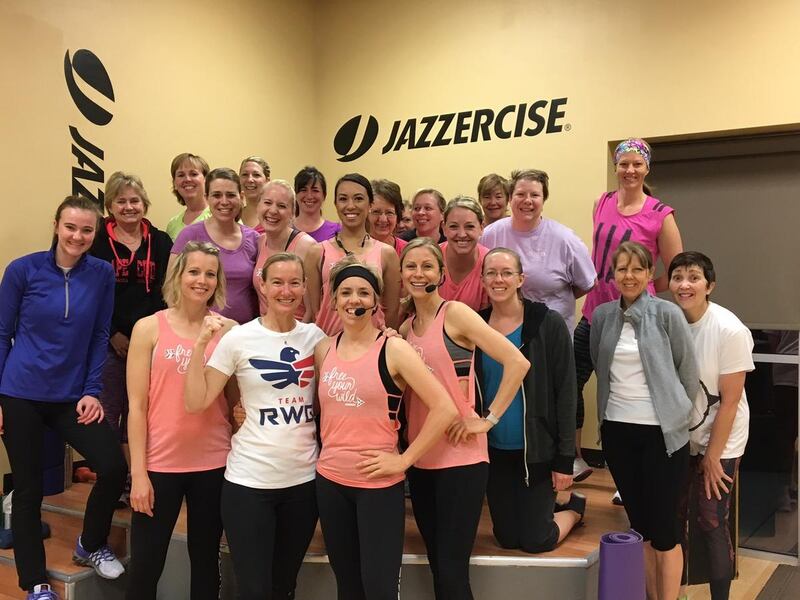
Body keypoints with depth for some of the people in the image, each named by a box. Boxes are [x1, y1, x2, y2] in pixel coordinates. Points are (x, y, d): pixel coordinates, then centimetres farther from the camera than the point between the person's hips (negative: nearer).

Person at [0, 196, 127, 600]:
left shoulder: (102, 274, -2)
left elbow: (100, 337, 4)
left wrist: (92, 391, -3)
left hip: (72, 397, 2)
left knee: (114, 467, -9)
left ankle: (91, 545, 21)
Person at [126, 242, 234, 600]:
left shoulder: (229, 330, 2)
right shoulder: (149, 328, -3)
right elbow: (137, 404, -4)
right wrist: (138, 471, -7)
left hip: (213, 463, 2)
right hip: (160, 463, -1)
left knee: (206, 561, 15)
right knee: (145, 566, 7)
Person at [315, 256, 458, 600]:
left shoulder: (393, 349, -11)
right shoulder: (324, 350, 4)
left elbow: (444, 408, -15)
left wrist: (404, 460, -14)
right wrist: (328, 449, 5)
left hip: (378, 484, -5)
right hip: (329, 481, 5)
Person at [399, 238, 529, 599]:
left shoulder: (455, 313, -9)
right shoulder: (406, 328, 10)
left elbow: (517, 362, -17)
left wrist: (488, 419, -15)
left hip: (460, 456, -6)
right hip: (420, 458, 7)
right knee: (436, 565, 14)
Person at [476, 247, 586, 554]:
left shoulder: (548, 324, -12)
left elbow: (565, 393, -11)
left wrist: (565, 458, -12)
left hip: (537, 450, -4)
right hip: (494, 450, 4)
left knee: (535, 542, 3)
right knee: (507, 538, 13)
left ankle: (574, 508, 34)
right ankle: (548, 508, 44)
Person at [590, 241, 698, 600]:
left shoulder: (667, 314, -7)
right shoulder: (601, 316, 4)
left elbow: (689, 373, -1)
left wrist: (677, 413, 7)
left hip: (662, 431, -4)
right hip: (617, 429, 4)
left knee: (664, 526, 1)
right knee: (639, 523, 13)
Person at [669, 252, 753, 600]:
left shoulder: (730, 331, -19)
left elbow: (729, 401, -14)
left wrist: (712, 457, -11)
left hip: (719, 440, -3)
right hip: (677, 437, 3)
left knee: (711, 522, 1)